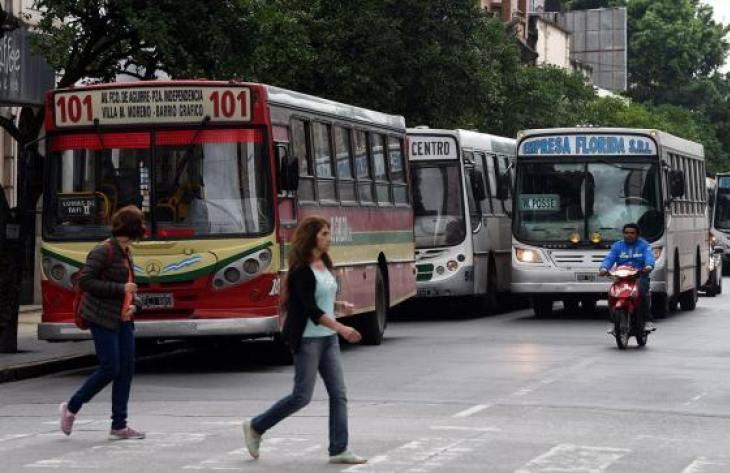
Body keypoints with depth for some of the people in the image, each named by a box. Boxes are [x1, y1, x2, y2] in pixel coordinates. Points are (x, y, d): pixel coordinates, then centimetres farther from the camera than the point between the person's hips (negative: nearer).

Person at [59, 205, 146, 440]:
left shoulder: (125, 253, 13)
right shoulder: (103, 251, -13)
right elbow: (85, 280, -18)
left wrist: (133, 305, 3)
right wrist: (120, 289, -19)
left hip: (122, 319, 8)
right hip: (102, 318, -8)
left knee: (126, 369, 2)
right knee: (110, 369, -9)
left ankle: (119, 426, 6)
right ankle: (71, 408, 9)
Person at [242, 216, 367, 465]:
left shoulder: (324, 265, 10)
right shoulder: (301, 270, -16)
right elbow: (310, 309, -22)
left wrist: (339, 306, 4)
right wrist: (341, 328, -28)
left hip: (328, 338, 8)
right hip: (307, 339, -8)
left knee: (338, 393, 1)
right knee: (302, 396, -3)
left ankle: (339, 449, 2)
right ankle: (255, 427, 14)